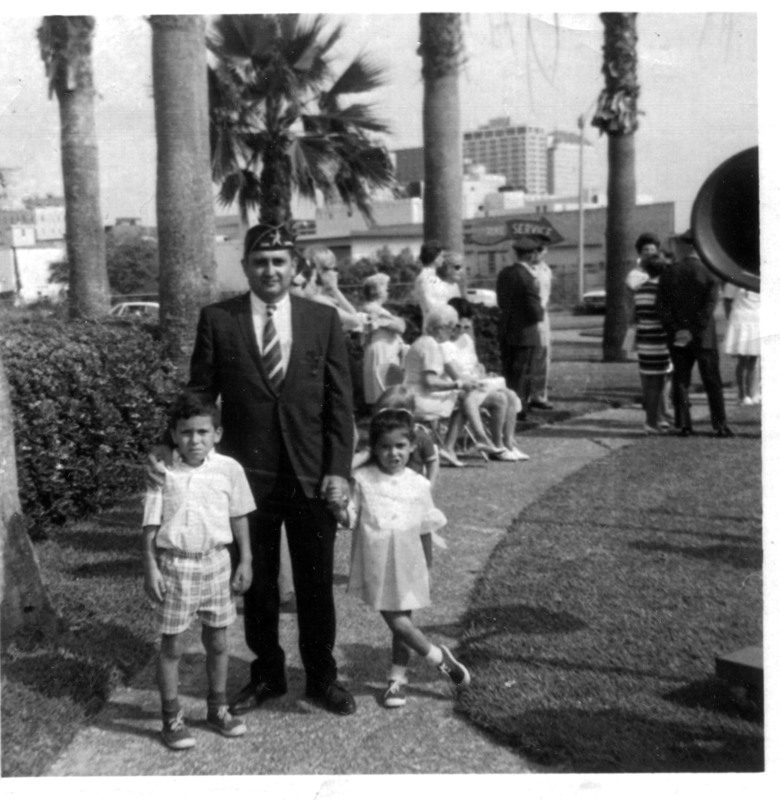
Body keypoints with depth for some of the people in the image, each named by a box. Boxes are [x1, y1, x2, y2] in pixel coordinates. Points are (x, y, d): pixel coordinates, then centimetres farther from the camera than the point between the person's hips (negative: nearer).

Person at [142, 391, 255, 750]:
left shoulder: (229, 469, -4)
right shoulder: (163, 473, -9)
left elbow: (239, 518, 5)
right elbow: (151, 525, -4)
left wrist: (245, 561, 5)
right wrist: (150, 568, -8)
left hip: (216, 563, 2)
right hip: (174, 565, -2)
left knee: (217, 642, 14)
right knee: (172, 645, 6)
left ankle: (218, 709, 31)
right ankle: (171, 718, 19)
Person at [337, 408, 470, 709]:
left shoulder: (418, 485, 1)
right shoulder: (362, 480, -5)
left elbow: (427, 526, 10)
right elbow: (350, 519, -4)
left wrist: (428, 570, 14)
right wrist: (341, 511, -23)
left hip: (407, 567, 2)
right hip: (377, 567, -2)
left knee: (401, 621, 9)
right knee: (397, 622, -6)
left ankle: (397, 678, 24)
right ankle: (439, 657, 13)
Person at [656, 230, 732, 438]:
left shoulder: (668, 273, -1)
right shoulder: (709, 273, -7)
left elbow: (662, 306, -8)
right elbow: (710, 305, -16)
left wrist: (675, 331, -11)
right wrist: (693, 332, -16)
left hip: (677, 337, 2)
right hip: (703, 337, -2)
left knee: (681, 381, 8)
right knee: (712, 382, 5)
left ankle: (683, 425, 6)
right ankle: (719, 425, 6)